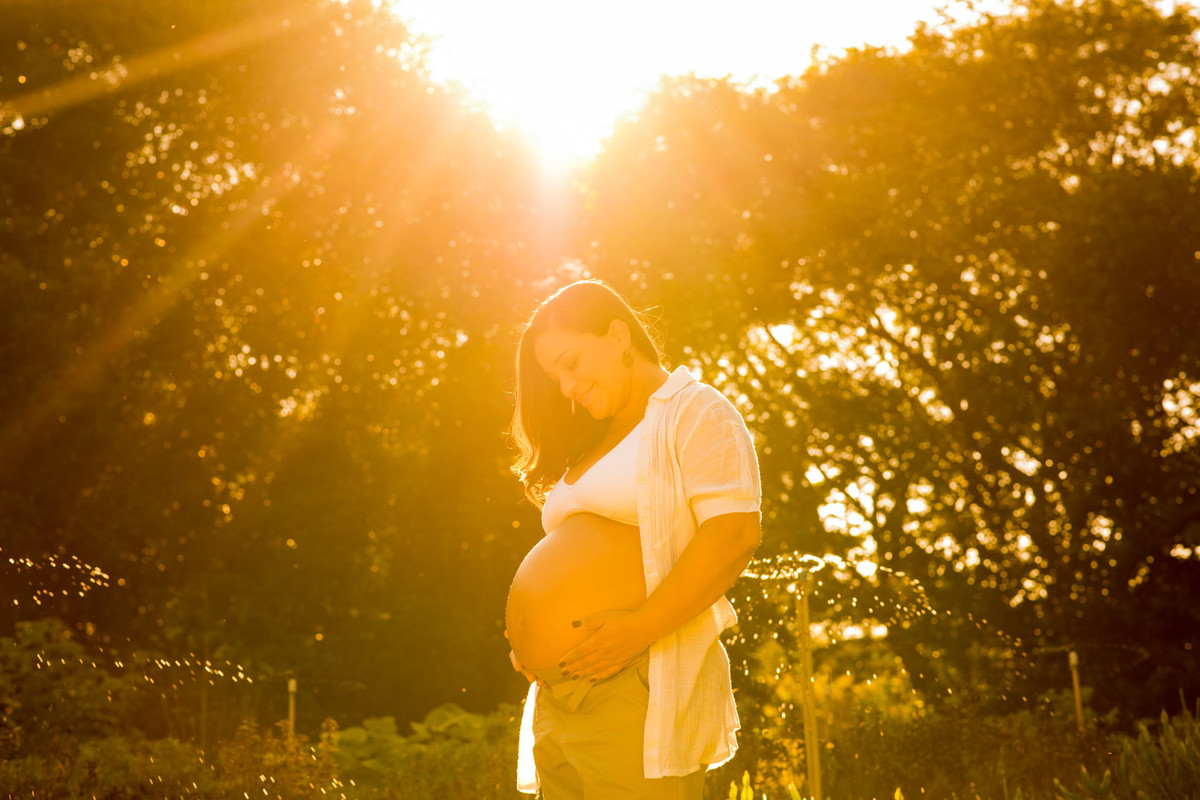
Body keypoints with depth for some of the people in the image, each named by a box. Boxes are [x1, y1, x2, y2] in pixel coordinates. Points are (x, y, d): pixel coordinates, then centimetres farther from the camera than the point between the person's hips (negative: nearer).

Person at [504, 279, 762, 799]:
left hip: (635, 687, -8)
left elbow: (734, 534, -13)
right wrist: (528, 639, 9)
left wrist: (639, 629, -19)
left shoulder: (694, 413, 0)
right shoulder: (594, 443, 25)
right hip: (557, 695, 8)